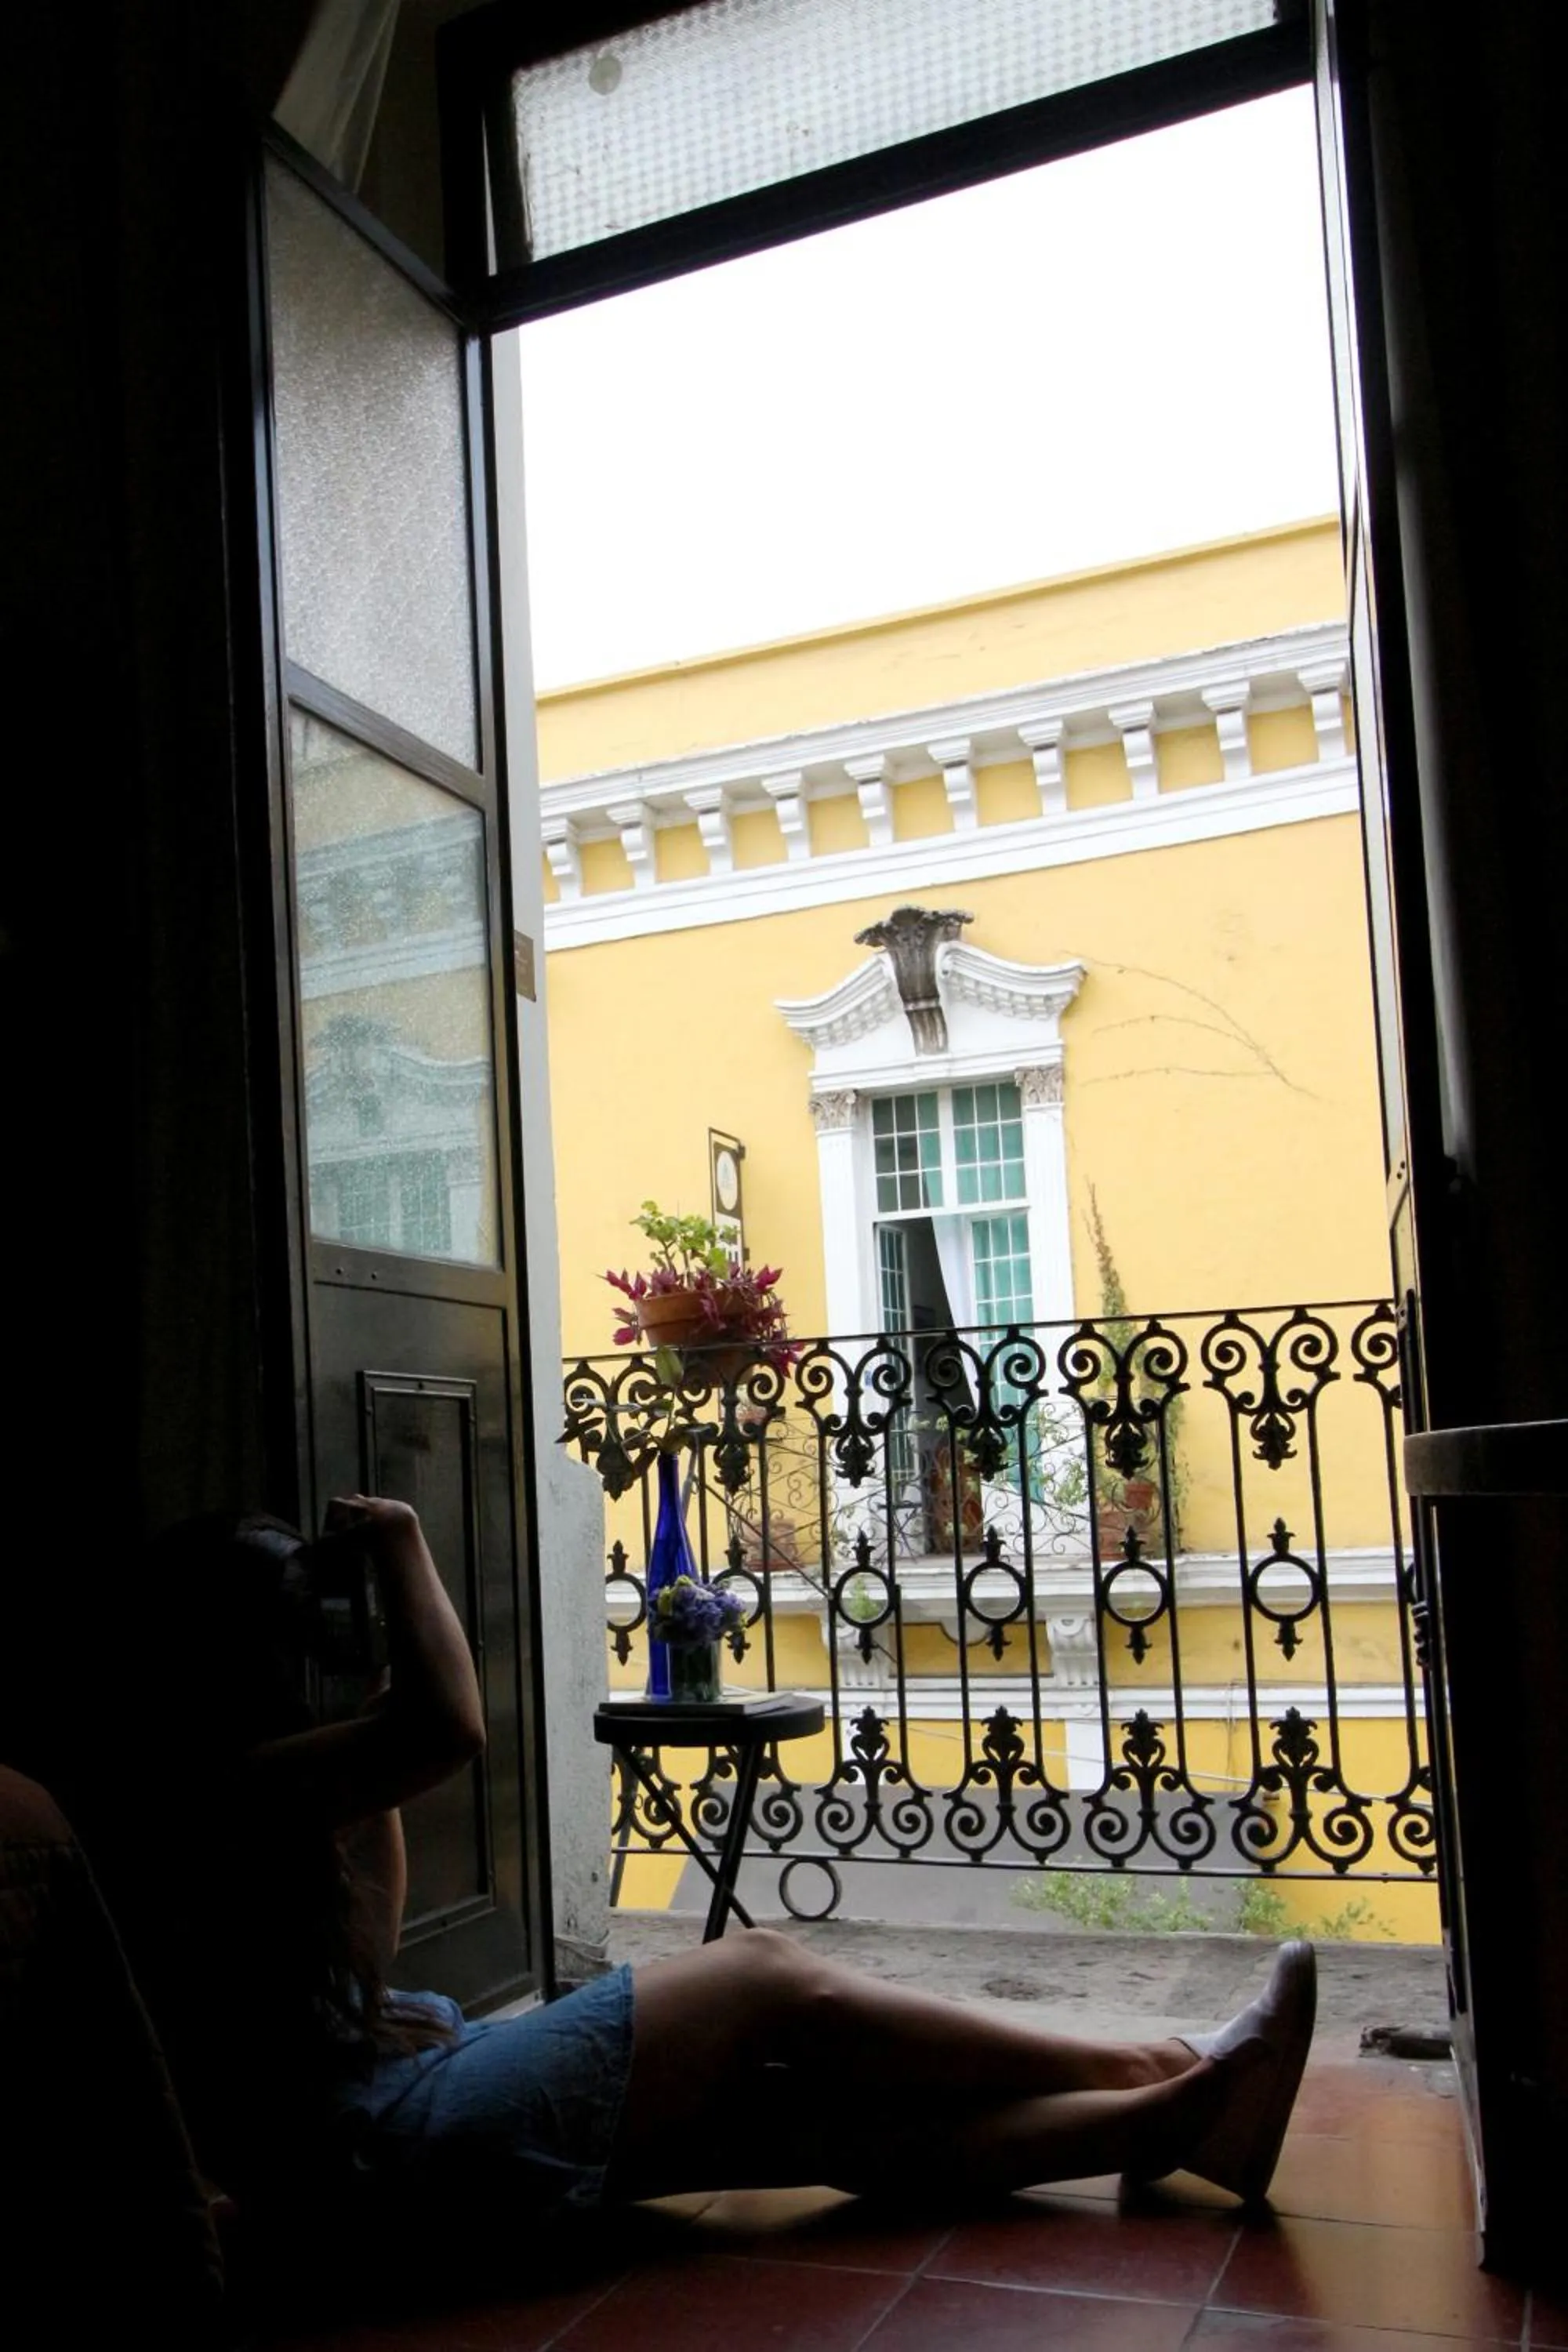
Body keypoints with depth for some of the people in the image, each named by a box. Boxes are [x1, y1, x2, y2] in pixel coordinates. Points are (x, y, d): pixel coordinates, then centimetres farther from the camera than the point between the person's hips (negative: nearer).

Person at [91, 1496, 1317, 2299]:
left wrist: (374, 1753, 14)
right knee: (767, 1974, -6)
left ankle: (1175, 2117, 1)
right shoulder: (224, 1777, -15)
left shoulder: (219, 1784, 17)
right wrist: (401, 1546, -12)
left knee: (817, 2111, 0)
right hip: (388, 2146, -10)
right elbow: (451, 1727, -28)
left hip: (379, 2141, 10)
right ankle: (1146, 2068, 5)